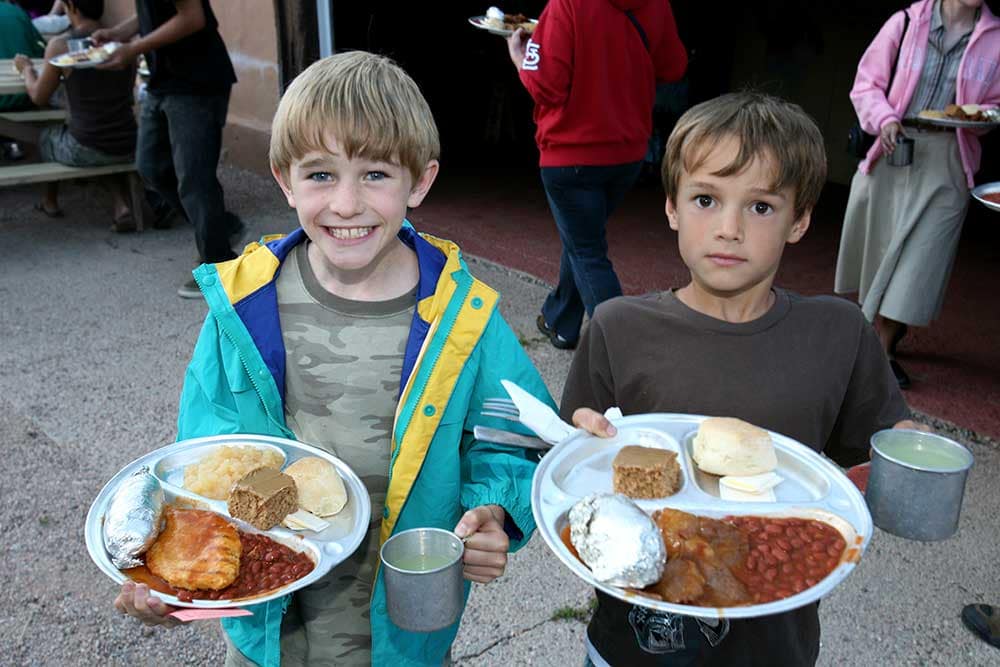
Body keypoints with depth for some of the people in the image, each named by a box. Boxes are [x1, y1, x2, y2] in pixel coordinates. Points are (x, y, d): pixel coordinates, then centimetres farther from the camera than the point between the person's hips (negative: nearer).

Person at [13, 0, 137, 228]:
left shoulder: (60, 46, -9)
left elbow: (39, 97, 4)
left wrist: (27, 68, 24)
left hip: (84, 151, -2)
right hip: (128, 148, 3)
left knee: (44, 134, 29)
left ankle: (50, 202, 47)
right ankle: (122, 207, 15)